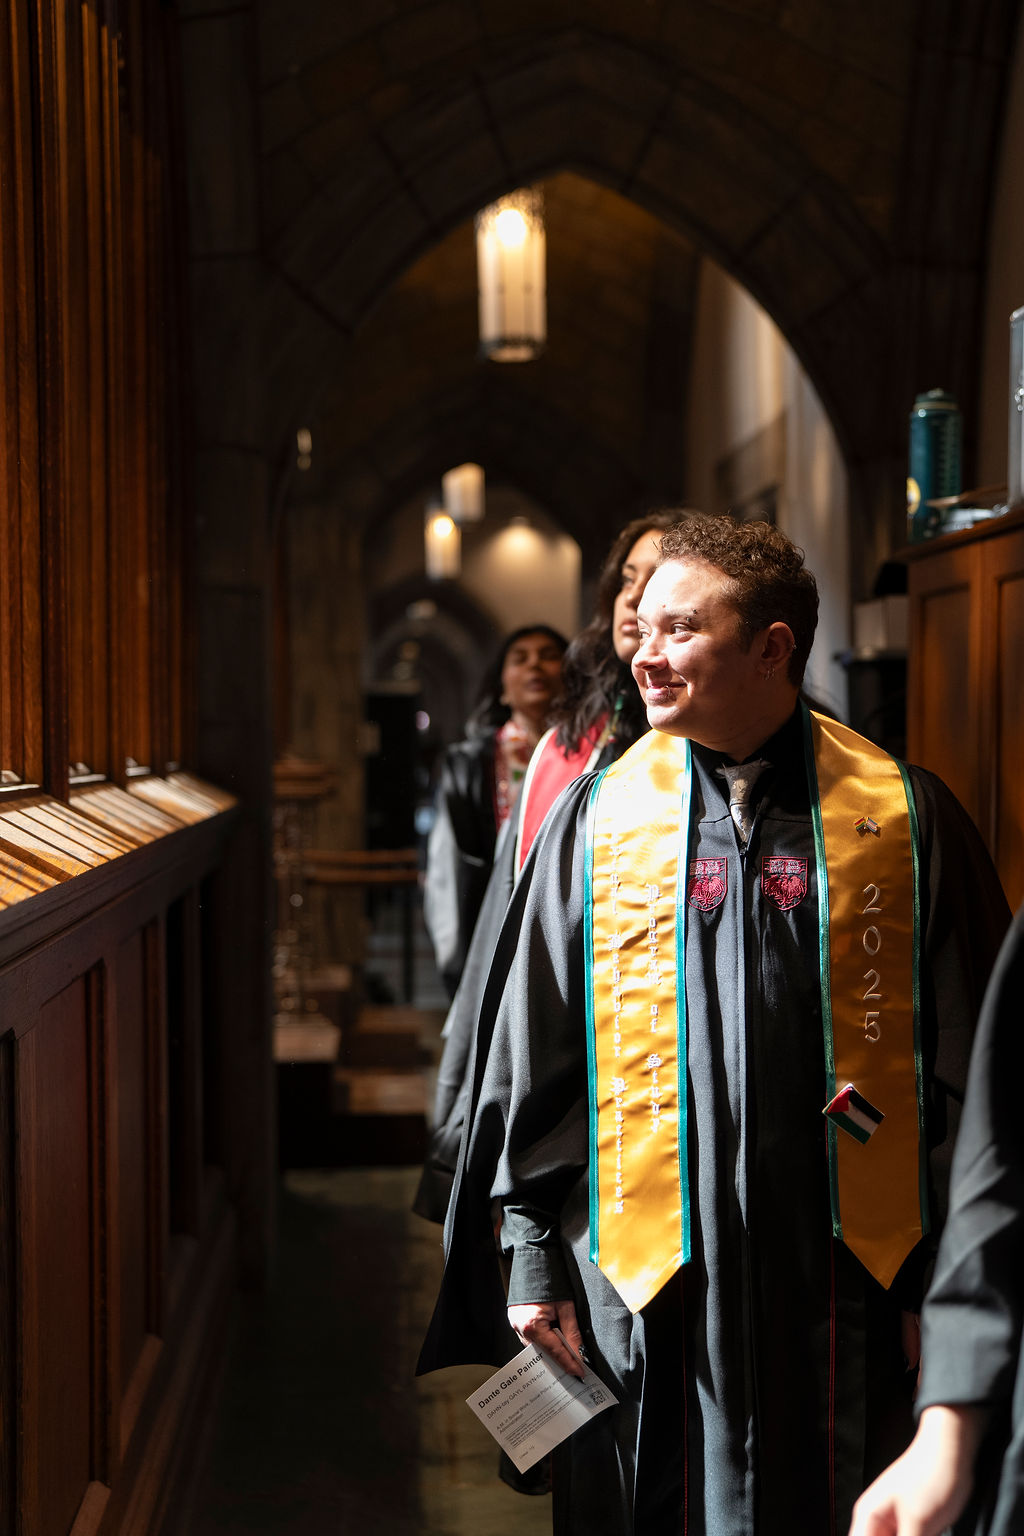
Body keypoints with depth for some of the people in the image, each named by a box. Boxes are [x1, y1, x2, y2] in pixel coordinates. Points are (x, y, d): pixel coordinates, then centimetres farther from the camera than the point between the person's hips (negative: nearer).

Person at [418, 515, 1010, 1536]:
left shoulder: (901, 817, -1)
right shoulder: (598, 818, 2)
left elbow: (968, 1065, 2)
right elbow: (529, 1057, 5)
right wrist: (530, 1252, 2)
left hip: (844, 1267, 0)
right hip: (643, 1267, 1)